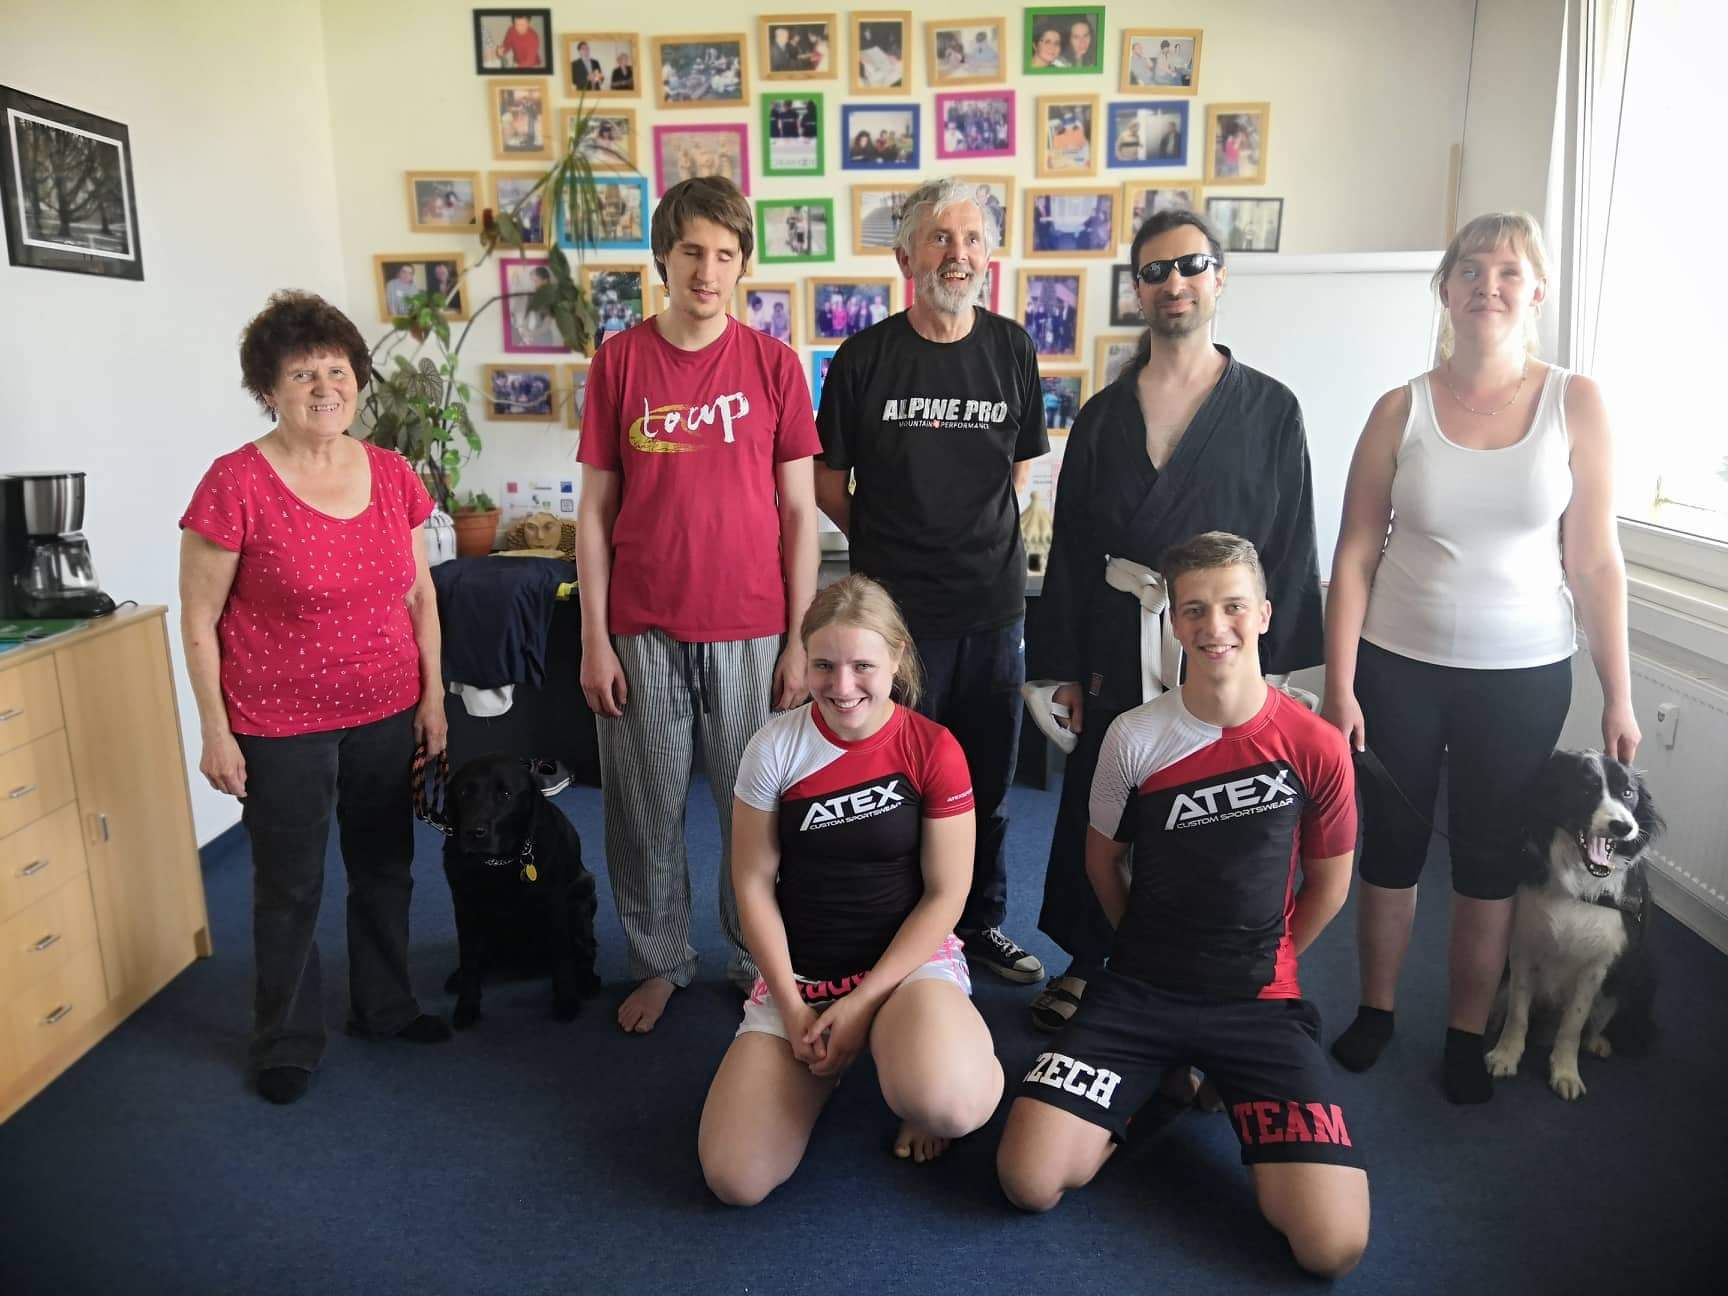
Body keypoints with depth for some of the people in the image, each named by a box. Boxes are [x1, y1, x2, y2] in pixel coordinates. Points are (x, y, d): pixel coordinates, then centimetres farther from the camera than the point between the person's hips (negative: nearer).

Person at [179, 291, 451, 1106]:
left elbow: (419, 595, 9)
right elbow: (199, 619, -8)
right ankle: (286, 1042, 32)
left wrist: (432, 694, 6)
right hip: (281, 727, -4)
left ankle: (384, 1006, 40)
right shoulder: (236, 485, -14)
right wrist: (215, 731, -8)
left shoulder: (393, 476, 0)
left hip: (387, 711, 5)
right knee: (289, 888, 10)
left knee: (385, 867, 17)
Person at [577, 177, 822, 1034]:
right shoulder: (619, 360, 2)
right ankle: (659, 962, 31)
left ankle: (757, 962, 30)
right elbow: (595, 509, 3)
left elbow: (799, 511, 2)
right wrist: (594, 639, -2)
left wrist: (800, 640, -2)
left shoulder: (773, 364, 0)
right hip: (644, 632, 1)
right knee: (646, 811, 11)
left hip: (750, 631, 0)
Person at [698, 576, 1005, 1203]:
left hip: (909, 960, -2)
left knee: (945, 1105, -35)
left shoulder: (933, 749, -11)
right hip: (797, 973, 3)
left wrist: (865, 1002, -12)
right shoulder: (775, 747, -7)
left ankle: (907, 1057, 4)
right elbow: (753, 884, -2)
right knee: (734, 1180, -11)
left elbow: (946, 894, -7)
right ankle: (824, 1064, 18)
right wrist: (792, 1007, -8)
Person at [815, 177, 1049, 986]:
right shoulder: (865, 358, -4)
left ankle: (982, 921, 32)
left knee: (987, 776, 14)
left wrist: (976, 536, 9)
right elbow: (828, 485, 2)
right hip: (897, 606, -3)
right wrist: (889, 541, 5)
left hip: (994, 601, 3)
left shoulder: (1011, 350, 4)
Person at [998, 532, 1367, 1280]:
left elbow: (1328, 887, 6)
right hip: (1139, 990, 1)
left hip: (1259, 999, 0)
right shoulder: (1134, 736, -9)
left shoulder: (1315, 747, -9)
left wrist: (1258, 968, 10)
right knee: (1028, 1182, -14)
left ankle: (1236, 1096, 15)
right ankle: (1151, 1087, 14)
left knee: (1333, 1246, -14)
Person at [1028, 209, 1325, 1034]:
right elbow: (1070, 547, 5)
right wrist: (1063, 667, 2)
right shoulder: (1103, 415, 6)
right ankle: (1086, 963, 30)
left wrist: (1276, 667, -6)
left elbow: (1291, 544, 0)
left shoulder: (1270, 410, 1)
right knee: (1096, 806, 10)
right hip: (1118, 649, 2)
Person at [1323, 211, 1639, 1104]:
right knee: (1391, 847, 11)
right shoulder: (1402, 410, -3)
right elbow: (1354, 559, -4)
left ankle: (1467, 1033, 30)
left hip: (1524, 677, 0)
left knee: (1489, 861, 11)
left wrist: (1618, 697, -3)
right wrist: (1338, 690, -7)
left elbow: (1596, 564, -2)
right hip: (1398, 665, 0)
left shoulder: (1575, 404, -2)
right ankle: (1375, 1011, 32)